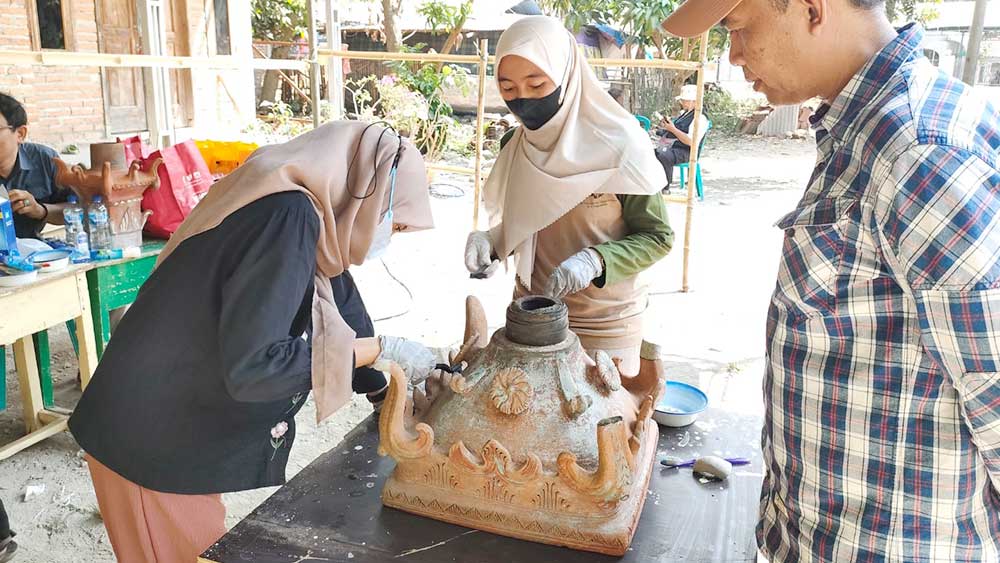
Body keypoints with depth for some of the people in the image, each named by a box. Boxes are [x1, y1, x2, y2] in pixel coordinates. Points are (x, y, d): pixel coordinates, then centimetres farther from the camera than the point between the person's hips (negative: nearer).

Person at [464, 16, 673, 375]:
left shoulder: (618, 144, -16)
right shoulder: (515, 146, -1)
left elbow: (657, 237, -10)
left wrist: (596, 261, -26)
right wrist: (490, 241, -9)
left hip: (603, 324, -4)